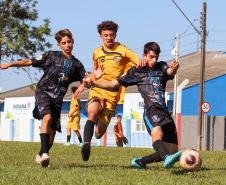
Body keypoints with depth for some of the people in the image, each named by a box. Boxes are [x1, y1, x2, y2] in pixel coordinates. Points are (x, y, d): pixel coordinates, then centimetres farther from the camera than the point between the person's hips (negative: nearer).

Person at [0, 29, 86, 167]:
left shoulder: (76, 64, 12)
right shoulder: (52, 56, 4)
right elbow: (30, 62, 4)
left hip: (58, 97, 4)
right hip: (43, 92, -4)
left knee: (52, 130, 4)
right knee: (47, 117, -29)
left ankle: (40, 156, 26)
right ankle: (44, 152, -35)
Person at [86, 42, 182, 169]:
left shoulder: (162, 67, 18)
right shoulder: (136, 72, 13)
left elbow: (170, 72, -7)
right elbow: (113, 84, 17)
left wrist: (174, 68, -32)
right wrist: (93, 82, 4)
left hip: (165, 112, 4)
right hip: (151, 110, -4)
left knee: (172, 150, -1)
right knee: (157, 132, -36)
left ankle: (140, 162, 12)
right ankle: (168, 158, -63)